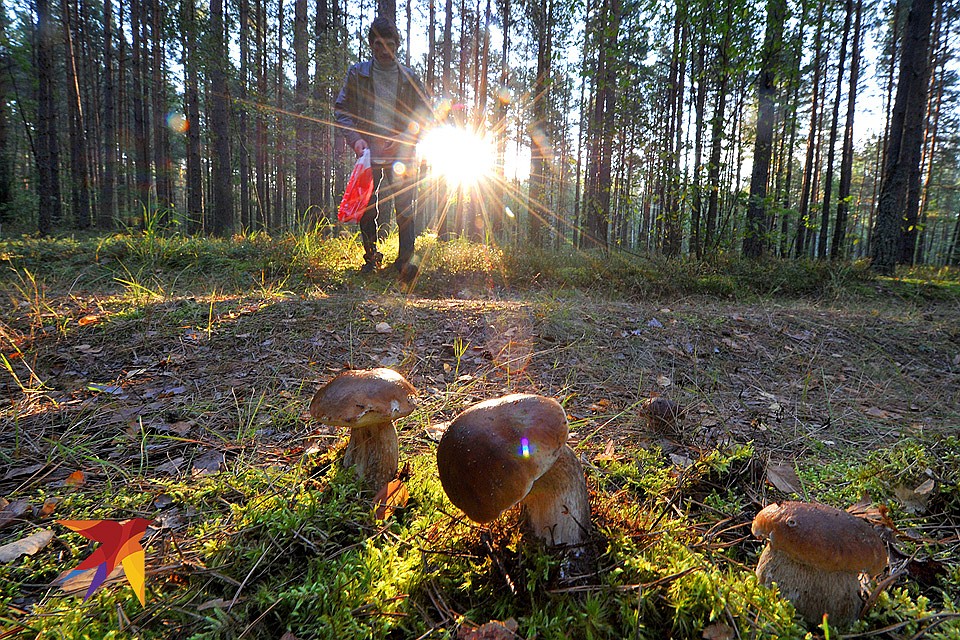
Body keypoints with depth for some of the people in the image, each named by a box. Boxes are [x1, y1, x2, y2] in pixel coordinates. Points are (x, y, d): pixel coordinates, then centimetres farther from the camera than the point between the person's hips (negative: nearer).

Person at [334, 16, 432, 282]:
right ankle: (371, 257, 18)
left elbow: (424, 114, 8)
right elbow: (341, 110, 8)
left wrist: (402, 138, -8)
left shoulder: (409, 78, 9)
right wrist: (355, 139, -8)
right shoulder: (357, 74, 8)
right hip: (369, 153, 1)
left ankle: (405, 260, -6)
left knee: (404, 208, -8)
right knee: (367, 208, 1)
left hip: (402, 154, 0)